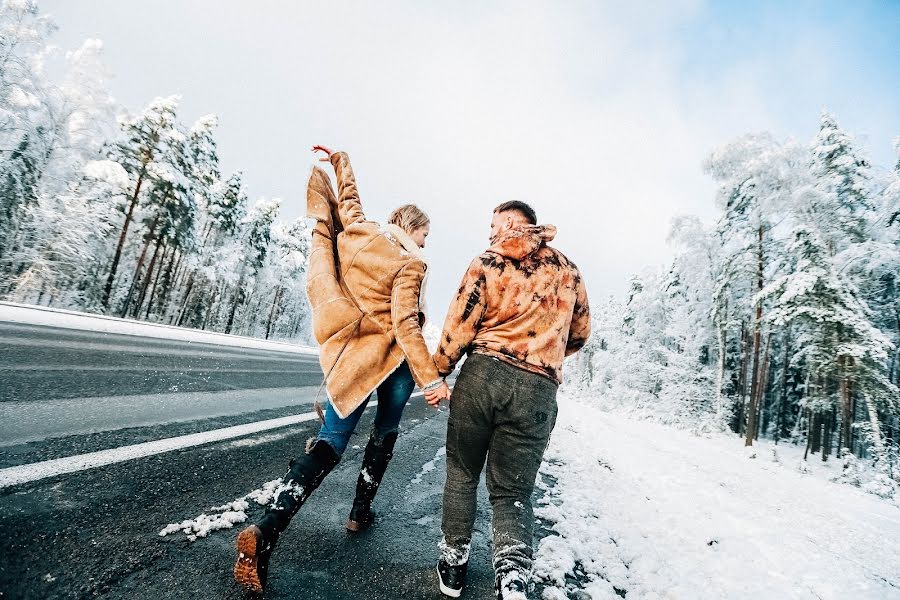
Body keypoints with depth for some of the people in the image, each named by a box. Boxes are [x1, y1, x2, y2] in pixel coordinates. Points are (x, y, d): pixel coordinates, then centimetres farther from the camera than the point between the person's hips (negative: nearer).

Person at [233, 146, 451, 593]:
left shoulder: (354, 233, 5)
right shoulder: (410, 263, -10)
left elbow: (348, 199, 26)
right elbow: (405, 324, -18)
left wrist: (341, 164, 43)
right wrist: (430, 377, -18)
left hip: (350, 352, 4)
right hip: (393, 357, -4)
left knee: (331, 440, 2)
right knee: (386, 430, 21)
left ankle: (267, 529, -11)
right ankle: (361, 511, 29)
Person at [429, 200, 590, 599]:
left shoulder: (488, 262, 2)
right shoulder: (568, 270, 13)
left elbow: (459, 326, -2)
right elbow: (579, 334, 19)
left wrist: (437, 373, 11)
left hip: (482, 375, -2)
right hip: (539, 390, 2)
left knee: (462, 474, 17)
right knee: (512, 490, 13)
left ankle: (453, 561, 29)